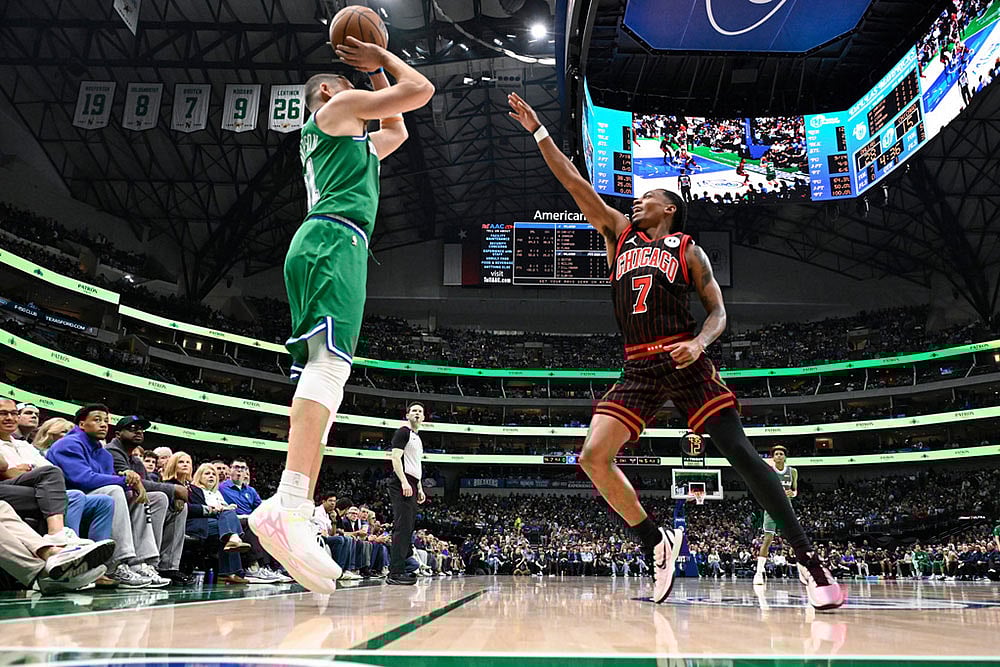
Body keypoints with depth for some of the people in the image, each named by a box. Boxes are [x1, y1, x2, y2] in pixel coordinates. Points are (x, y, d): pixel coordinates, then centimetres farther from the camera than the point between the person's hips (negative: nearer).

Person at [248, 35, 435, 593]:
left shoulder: (350, 139, 37)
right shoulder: (336, 108, 13)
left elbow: (396, 130, 50)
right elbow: (421, 90, 9)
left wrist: (376, 69, 47)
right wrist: (380, 61, 26)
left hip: (324, 244, 10)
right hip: (335, 239, -10)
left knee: (324, 375, -2)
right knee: (331, 362, -27)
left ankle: (298, 519, -10)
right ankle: (289, 504, -41)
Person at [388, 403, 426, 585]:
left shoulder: (418, 439, 25)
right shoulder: (403, 432, -2)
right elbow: (396, 458, -13)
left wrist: (420, 489, 21)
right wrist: (404, 482, -22)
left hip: (411, 486, 10)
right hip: (402, 485, -10)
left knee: (408, 529, 9)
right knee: (402, 527, -14)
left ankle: (402, 570, 13)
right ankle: (395, 573, -15)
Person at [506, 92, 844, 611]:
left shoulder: (688, 250, 11)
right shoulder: (618, 233, 19)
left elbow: (718, 311, 7)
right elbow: (573, 182, 15)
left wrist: (699, 343, -15)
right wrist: (538, 130, 13)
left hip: (684, 363, -3)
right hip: (639, 369, 4)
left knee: (739, 453, -12)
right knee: (593, 458, -9)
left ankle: (808, 560, -4)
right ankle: (659, 546, 7)